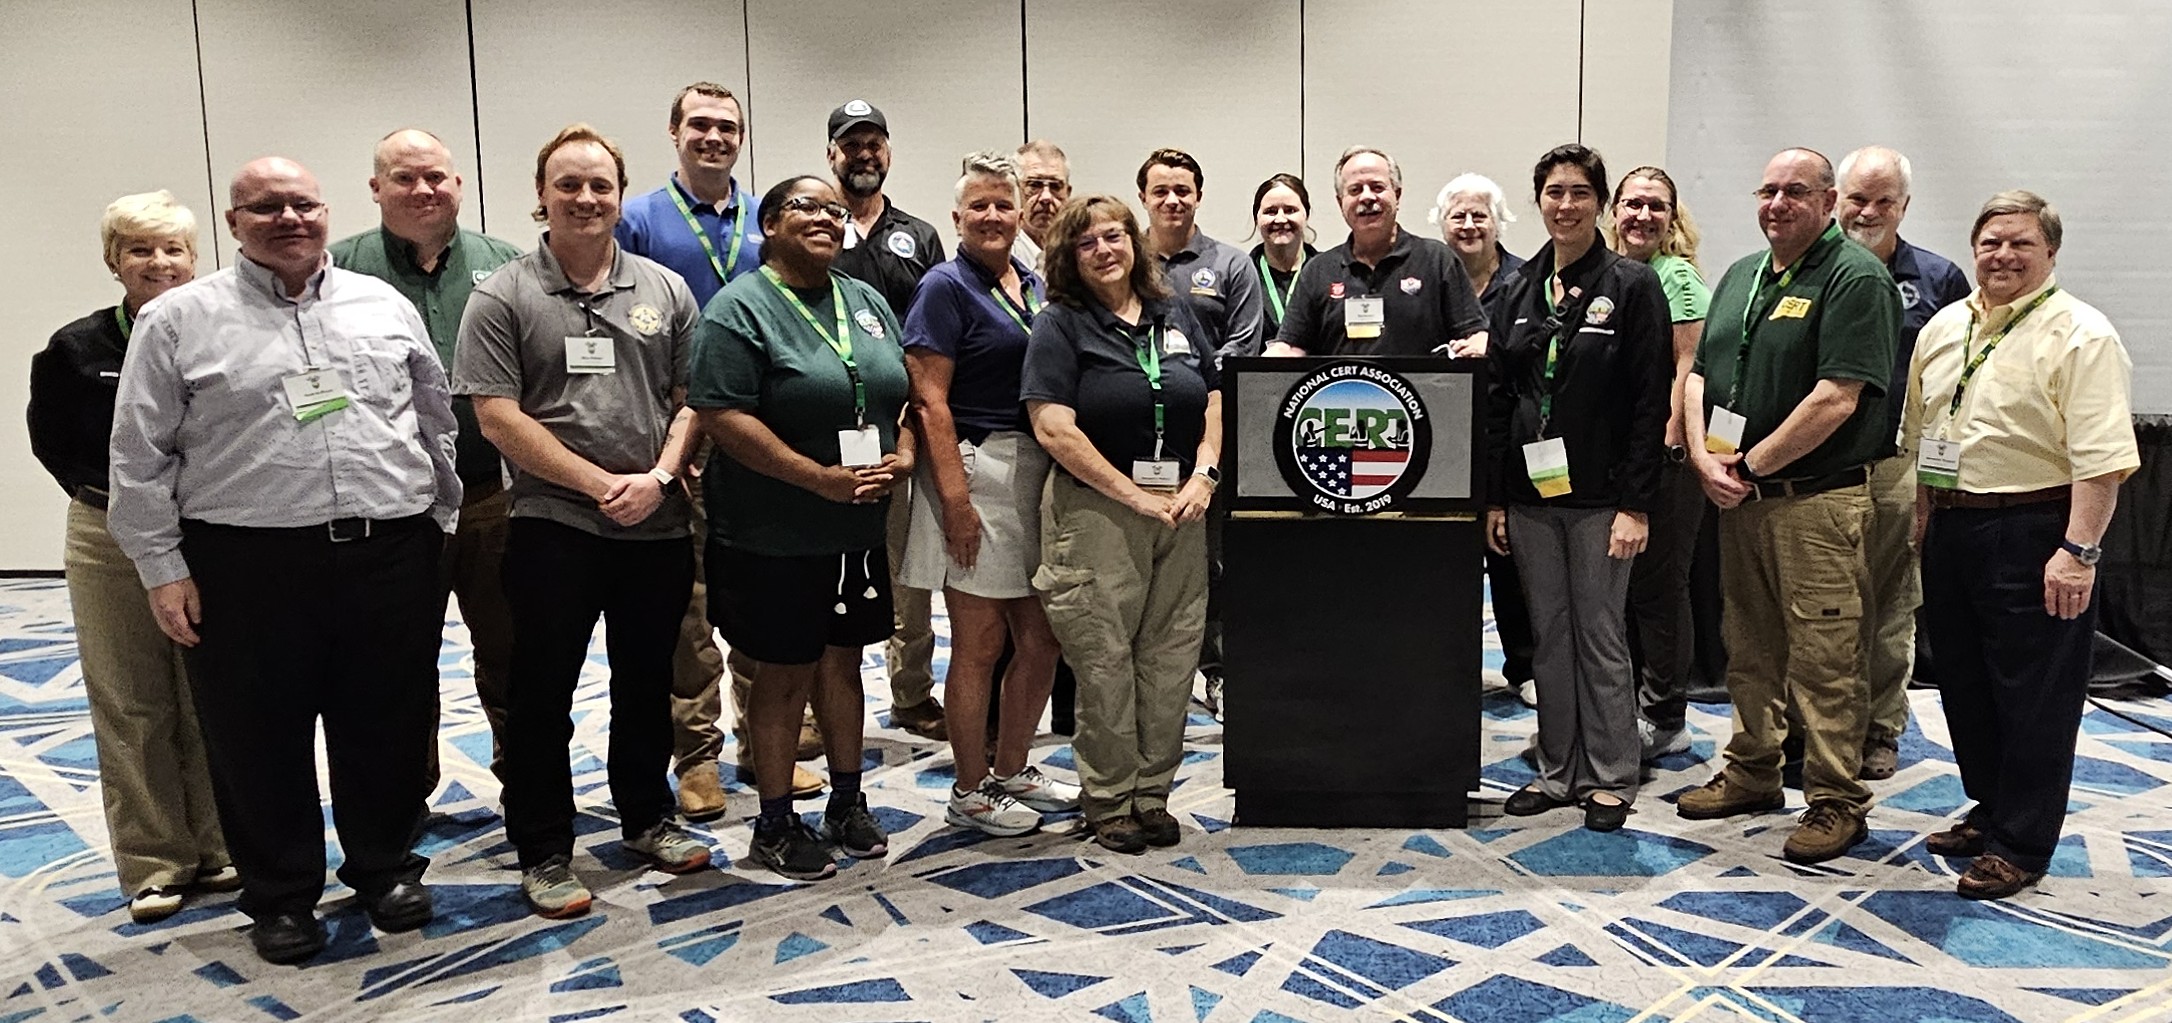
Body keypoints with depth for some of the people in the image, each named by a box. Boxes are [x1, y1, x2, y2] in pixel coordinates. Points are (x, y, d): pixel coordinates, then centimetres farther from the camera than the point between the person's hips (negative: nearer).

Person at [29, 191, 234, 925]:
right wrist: (114, 495, -7)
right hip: (111, 542, 1)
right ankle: (154, 864, 14)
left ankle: (219, 850, 19)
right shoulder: (77, 349, 2)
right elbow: (53, 442, 7)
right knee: (131, 709, 5)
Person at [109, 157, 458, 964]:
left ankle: (386, 867, 30)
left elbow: (437, 421, 15)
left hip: (390, 555, 2)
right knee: (261, 740, 8)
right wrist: (163, 569, -1)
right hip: (247, 564, -2)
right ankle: (280, 895, 25)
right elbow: (141, 458, 2)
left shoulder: (385, 306, 9)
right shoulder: (179, 320, 2)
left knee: (389, 724, 11)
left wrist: (442, 521, 12)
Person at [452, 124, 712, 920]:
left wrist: (658, 476, -10)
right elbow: (497, 415, -10)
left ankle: (646, 817, 33)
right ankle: (542, 852, 19)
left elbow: (690, 399, 7)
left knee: (648, 684, 16)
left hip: (657, 526, 3)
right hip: (554, 527, -3)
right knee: (543, 695, 5)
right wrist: (602, 483, -14)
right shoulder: (503, 298, -3)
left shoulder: (665, 290, 8)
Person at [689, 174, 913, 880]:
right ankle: (776, 824, 19)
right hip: (775, 535, -6)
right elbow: (721, 416, -19)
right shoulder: (740, 309, -9)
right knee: (785, 674, 4)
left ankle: (848, 803, 30)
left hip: (860, 530, 6)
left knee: (843, 662, 16)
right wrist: (824, 478, -22)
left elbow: (906, 393, 15)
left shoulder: (867, 301, 12)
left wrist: (903, 456, -6)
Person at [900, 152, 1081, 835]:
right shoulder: (946, 288, -6)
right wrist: (955, 497, -20)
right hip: (975, 471, -7)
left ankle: (1012, 772, 28)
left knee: (1041, 638, 11)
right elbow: (930, 402, -13)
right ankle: (970, 792, 14)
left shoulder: (1033, 286, 16)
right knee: (980, 644, 0)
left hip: (1038, 471, 8)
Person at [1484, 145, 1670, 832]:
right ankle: (1559, 771, 22)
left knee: (1601, 636, 2)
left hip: (1599, 496, -4)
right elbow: (1495, 400, 10)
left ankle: (1611, 779, 15)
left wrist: (1635, 505, -14)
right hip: (1531, 494, 5)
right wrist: (1495, 499, 6)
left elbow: (1651, 402, -9)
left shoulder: (1632, 286, -4)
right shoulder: (1518, 294, 10)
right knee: (1548, 637, 11)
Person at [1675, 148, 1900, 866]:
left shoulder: (1856, 278, -9)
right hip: (1737, 498, 7)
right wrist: (1705, 459, -4)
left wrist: (1749, 467, -13)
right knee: (1749, 645, 15)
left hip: (1817, 501, -7)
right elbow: (1699, 376, 13)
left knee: (1824, 658, -3)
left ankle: (1836, 801, 8)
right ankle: (1751, 774, 28)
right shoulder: (1740, 276, 16)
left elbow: (1836, 399, -18)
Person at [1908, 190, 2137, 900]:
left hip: (2034, 539, -7)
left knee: (2033, 695, 2)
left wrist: (2079, 551, -22)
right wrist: (1920, 517, 13)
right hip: (1951, 531, 7)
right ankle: (1989, 811, 33)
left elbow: (2101, 458, -17)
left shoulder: (2079, 336, -11)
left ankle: (2021, 847, 12)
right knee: (1964, 683, 16)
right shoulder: (1943, 328, 11)